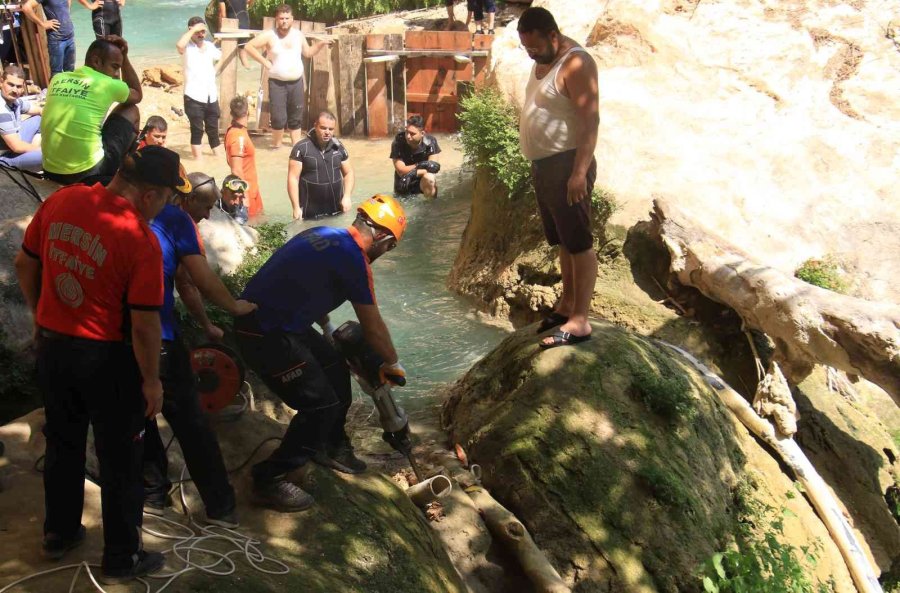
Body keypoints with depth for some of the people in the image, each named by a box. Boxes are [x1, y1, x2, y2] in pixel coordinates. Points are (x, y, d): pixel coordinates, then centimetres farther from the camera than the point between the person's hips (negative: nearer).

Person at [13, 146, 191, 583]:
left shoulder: (60, 200, -6)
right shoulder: (140, 240, -24)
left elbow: (25, 264, 6)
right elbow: (144, 323, -21)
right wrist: (151, 380, -8)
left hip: (52, 346, 6)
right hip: (106, 358, -6)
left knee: (63, 443, 25)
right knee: (120, 459, 11)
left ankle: (59, 533, 43)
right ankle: (121, 558, 25)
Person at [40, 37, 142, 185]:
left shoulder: (57, 79, 9)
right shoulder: (108, 84, -5)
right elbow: (138, 95, 18)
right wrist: (124, 57, 20)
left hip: (51, 171, 6)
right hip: (89, 172, -6)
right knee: (131, 111, 18)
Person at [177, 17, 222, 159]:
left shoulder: (210, 46, 10)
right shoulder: (187, 47, -6)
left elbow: (221, 58, 29)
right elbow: (179, 45, -30)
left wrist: (215, 71, 14)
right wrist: (193, 30, -21)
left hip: (211, 96, 5)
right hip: (194, 96, -5)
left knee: (213, 128, 14)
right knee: (197, 129, -2)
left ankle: (218, 156, 24)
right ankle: (198, 159, 3)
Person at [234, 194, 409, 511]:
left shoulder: (323, 234, 8)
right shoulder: (353, 258, -17)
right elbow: (373, 327, -8)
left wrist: (327, 327, 38)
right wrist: (393, 364, 8)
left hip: (270, 319, 9)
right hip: (266, 335, -9)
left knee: (335, 372, 19)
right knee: (320, 404, -3)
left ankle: (332, 447, 37)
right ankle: (270, 480, 7)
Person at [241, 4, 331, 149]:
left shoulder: (298, 35, 6)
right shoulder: (269, 36, -8)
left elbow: (308, 53, 21)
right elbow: (248, 46, -7)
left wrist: (321, 44, 8)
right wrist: (264, 62, -11)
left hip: (297, 82, 4)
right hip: (277, 83, -4)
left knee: (296, 117, 10)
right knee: (279, 117, -9)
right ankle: (276, 144, 9)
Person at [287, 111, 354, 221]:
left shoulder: (338, 147, 6)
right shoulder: (301, 148, -8)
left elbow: (348, 173, 14)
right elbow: (293, 178, -10)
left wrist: (347, 196, -2)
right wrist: (296, 207, -15)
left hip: (336, 211, 4)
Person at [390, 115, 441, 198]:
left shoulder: (430, 142, -17)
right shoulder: (398, 142, -20)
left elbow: (434, 167, -23)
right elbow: (401, 171, -22)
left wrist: (414, 173, -36)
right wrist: (419, 165, -37)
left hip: (423, 180, -2)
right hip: (404, 185, 2)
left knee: (429, 178, -32)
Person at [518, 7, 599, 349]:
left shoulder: (575, 64, -14)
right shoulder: (542, 62, 14)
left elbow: (590, 120, -20)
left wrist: (580, 172, -25)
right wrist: (537, 165, 18)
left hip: (566, 165, -10)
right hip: (542, 165, 10)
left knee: (579, 243, -6)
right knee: (562, 242, 16)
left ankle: (579, 322, -3)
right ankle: (567, 305, 27)